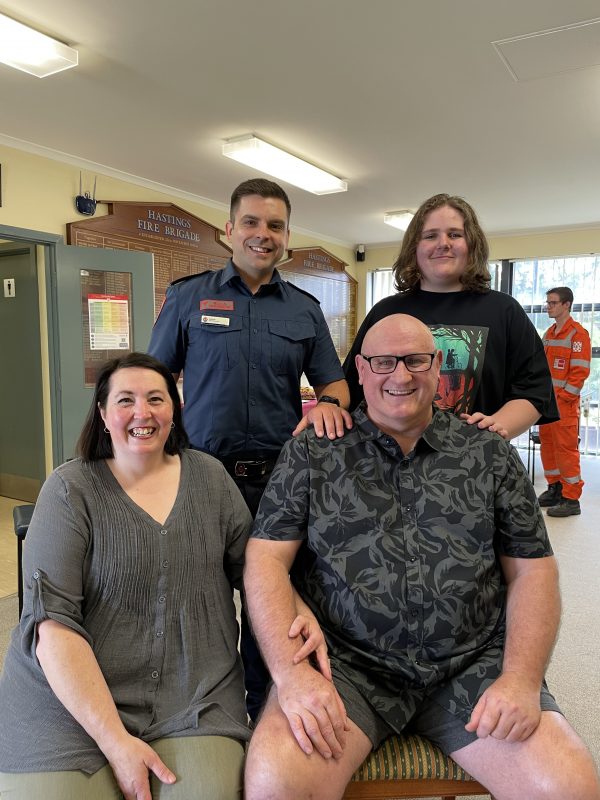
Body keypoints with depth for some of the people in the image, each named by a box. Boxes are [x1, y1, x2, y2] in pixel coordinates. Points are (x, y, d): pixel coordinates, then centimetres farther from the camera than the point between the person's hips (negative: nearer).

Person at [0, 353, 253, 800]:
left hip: (195, 698, 2)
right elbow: (52, 621, -11)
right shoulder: (70, 490, -6)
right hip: (70, 700, -1)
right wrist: (115, 741, -17)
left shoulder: (210, 477, 4)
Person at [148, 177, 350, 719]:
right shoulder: (188, 297, 4)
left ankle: (266, 716, 32)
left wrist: (328, 403, -13)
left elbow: (334, 383, 11)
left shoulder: (305, 309, 9)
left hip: (278, 476, 2)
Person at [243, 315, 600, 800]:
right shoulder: (312, 453, 3)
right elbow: (266, 561, -2)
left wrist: (522, 679, -6)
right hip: (346, 663, -1)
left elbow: (533, 571, 8)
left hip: (474, 664, 3)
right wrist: (291, 671, -14)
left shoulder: (490, 454, 8)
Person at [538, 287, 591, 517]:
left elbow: (580, 371, -15)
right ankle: (555, 489, 25)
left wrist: (563, 398, -16)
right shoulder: (548, 334, 15)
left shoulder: (578, 334, -9)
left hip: (565, 402, -8)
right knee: (547, 444, 12)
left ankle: (571, 499, 2)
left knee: (566, 447, -5)